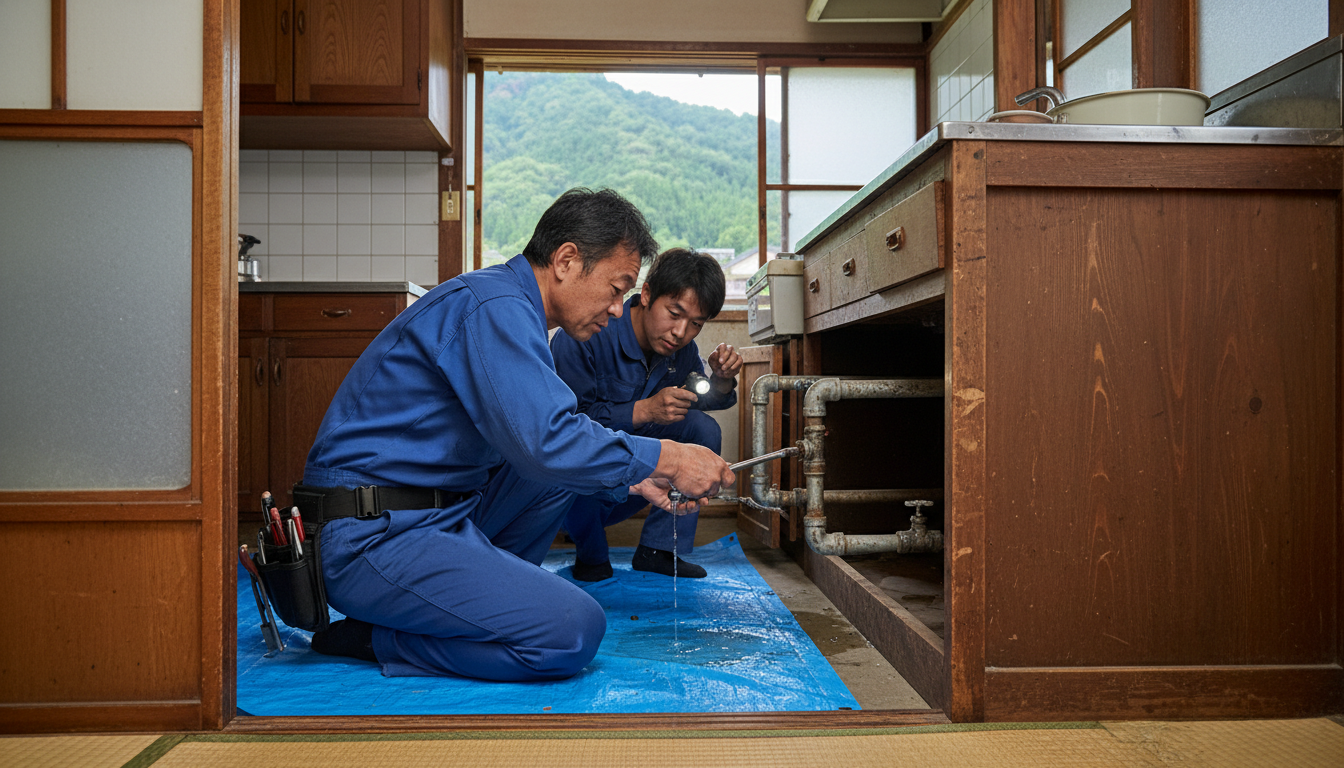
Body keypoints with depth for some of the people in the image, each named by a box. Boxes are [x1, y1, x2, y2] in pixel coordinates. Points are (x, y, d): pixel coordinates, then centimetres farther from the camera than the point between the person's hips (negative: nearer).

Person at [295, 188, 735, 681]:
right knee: (573, 630, -21)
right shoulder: (494, 307, -16)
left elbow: (535, 439, 23)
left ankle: (476, 597, 8)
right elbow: (547, 442, -27)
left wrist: (635, 480, 12)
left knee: (567, 463, 15)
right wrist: (664, 458, -16)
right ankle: (375, 639, -6)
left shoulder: (508, 307, 16)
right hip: (373, 539, -10)